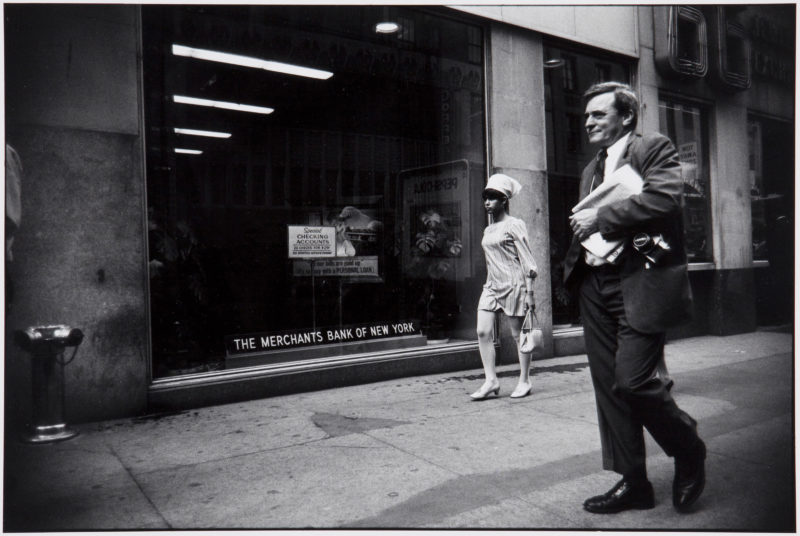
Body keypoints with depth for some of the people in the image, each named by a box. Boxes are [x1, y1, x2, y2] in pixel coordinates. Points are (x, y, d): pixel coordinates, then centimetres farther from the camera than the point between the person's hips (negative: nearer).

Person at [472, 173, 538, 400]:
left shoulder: (514, 225, -5)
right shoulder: (488, 231, 15)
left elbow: (527, 261, -8)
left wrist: (529, 292, -12)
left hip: (513, 284, -6)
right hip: (492, 285, 7)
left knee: (518, 334, 3)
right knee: (483, 332, -5)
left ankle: (524, 381, 15)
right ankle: (491, 379, 2)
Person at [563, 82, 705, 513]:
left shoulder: (655, 149, 1)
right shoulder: (591, 170, 23)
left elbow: (665, 198, -17)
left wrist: (601, 218, -12)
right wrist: (582, 233, 2)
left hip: (640, 283, -7)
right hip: (597, 287, 7)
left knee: (633, 380, -13)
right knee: (609, 386, 7)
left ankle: (689, 450, 16)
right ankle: (633, 482, 19)